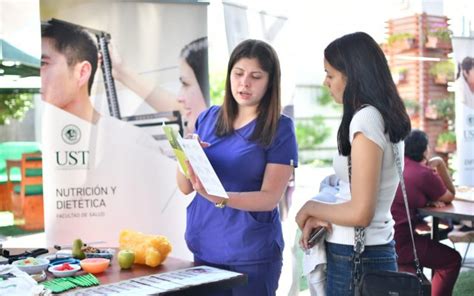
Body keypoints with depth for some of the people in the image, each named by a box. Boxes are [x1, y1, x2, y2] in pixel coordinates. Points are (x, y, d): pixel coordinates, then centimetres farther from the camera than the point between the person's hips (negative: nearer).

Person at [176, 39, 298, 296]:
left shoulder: (280, 129, -7)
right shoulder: (208, 118, 3)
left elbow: (270, 197, -13)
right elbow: (185, 188, 3)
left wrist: (219, 197, -28)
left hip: (252, 253, -3)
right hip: (205, 246, 4)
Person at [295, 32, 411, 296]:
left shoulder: (366, 119, -18)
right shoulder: (387, 117, 9)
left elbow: (360, 213, -21)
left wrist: (311, 208, -5)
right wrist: (321, 217, 2)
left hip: (355, 257, -9)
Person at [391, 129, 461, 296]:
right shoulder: (425, 173, -9)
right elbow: (450, 197, 8)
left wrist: (429, 200, 6)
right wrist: (440, 164, 12)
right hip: (398, 243, -8)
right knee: (453, 260, 9)